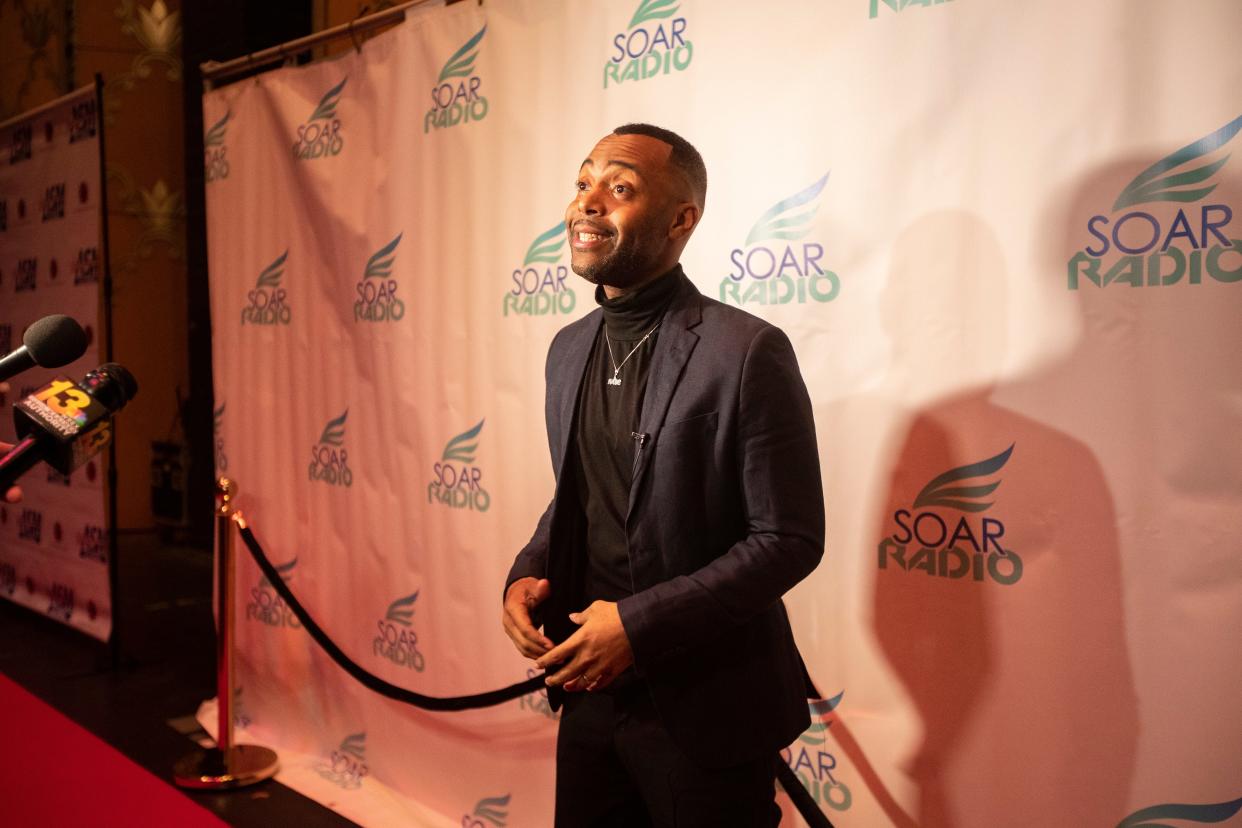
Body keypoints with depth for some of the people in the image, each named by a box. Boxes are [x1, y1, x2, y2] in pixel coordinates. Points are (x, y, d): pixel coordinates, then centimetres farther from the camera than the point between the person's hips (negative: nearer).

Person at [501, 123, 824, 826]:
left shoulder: (748, 353, -17)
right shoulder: (570, 349, 6)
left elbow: (790, 540, -17)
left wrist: (639, 624, -20)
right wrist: (528, 574, -3)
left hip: (705, 712, -6)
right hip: (589, 693, 7)